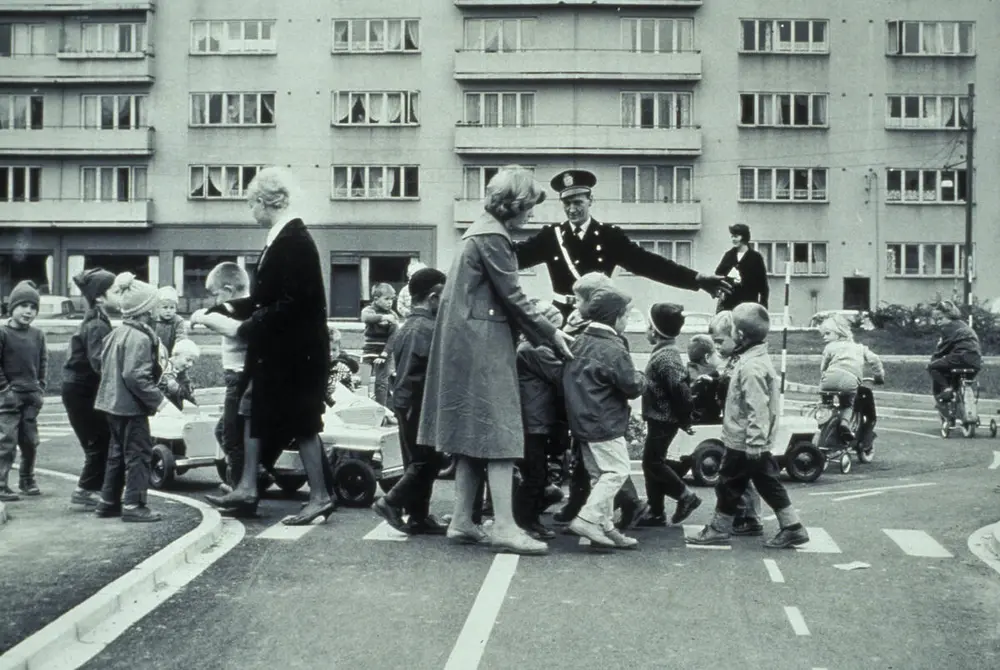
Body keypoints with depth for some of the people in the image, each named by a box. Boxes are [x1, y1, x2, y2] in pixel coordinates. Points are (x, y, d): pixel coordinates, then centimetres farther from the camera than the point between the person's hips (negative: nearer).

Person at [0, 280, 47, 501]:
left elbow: (43, 363, 16)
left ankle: (27, 480, 24)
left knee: (30, 441, 9)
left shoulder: (37, 335, 9)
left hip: (31, 397, 5)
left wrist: (40, 388, 7)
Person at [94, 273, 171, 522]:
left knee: (117, 453, 18)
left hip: (113, 403, 10)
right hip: (132, 407, -10)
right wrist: (158, 399, -21)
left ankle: (109, 502, 25)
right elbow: (136, 376, -26)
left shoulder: (116, 333, 11)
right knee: (139, 454, -2)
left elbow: (104, 364, 19)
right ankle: (133, 505, -1)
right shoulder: (140, 338, -19)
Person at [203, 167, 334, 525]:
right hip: (277, 351, 10)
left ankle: (320, 497, 9)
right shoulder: (286, 238, 9)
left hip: (295, 351, -10)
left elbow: (290, 303, -25)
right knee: (254, 410, 14)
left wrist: (244, 328, -18)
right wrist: (231, 310, 14)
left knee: (302, 422, -1)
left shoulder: (294, 241, -20)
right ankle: (246, 491, 21)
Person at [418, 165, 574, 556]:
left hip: (466, 343, 10)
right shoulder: (493, 237, -13)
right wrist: (550, 334, -5)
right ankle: (504, 527, -11)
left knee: (475, 436, 11)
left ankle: (461, 522, 13)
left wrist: (541, 333, 16)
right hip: (484, 344, -10)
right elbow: (512, 296, -14)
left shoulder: (483, 232, 18)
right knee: (499, 433, -10)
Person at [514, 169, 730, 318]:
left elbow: (648, 263, -7)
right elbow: (517, 255, -5)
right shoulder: (550, 235, 3)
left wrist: (697, 279, -17)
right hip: (561, 319, 1)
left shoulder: (610, 236, -1)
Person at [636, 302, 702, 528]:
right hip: (660, 418, 10)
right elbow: (676, 386, 17)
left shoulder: (666, 357, -21)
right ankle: (656, 513, 16)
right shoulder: (664, 351, 11)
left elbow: (680, 388, -28)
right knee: (652, 462, 11)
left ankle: (686, 496, 7)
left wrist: (685, 420, -18)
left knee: (653, 462, -4)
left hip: (663, 420, -10)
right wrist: (683, 419, 18)